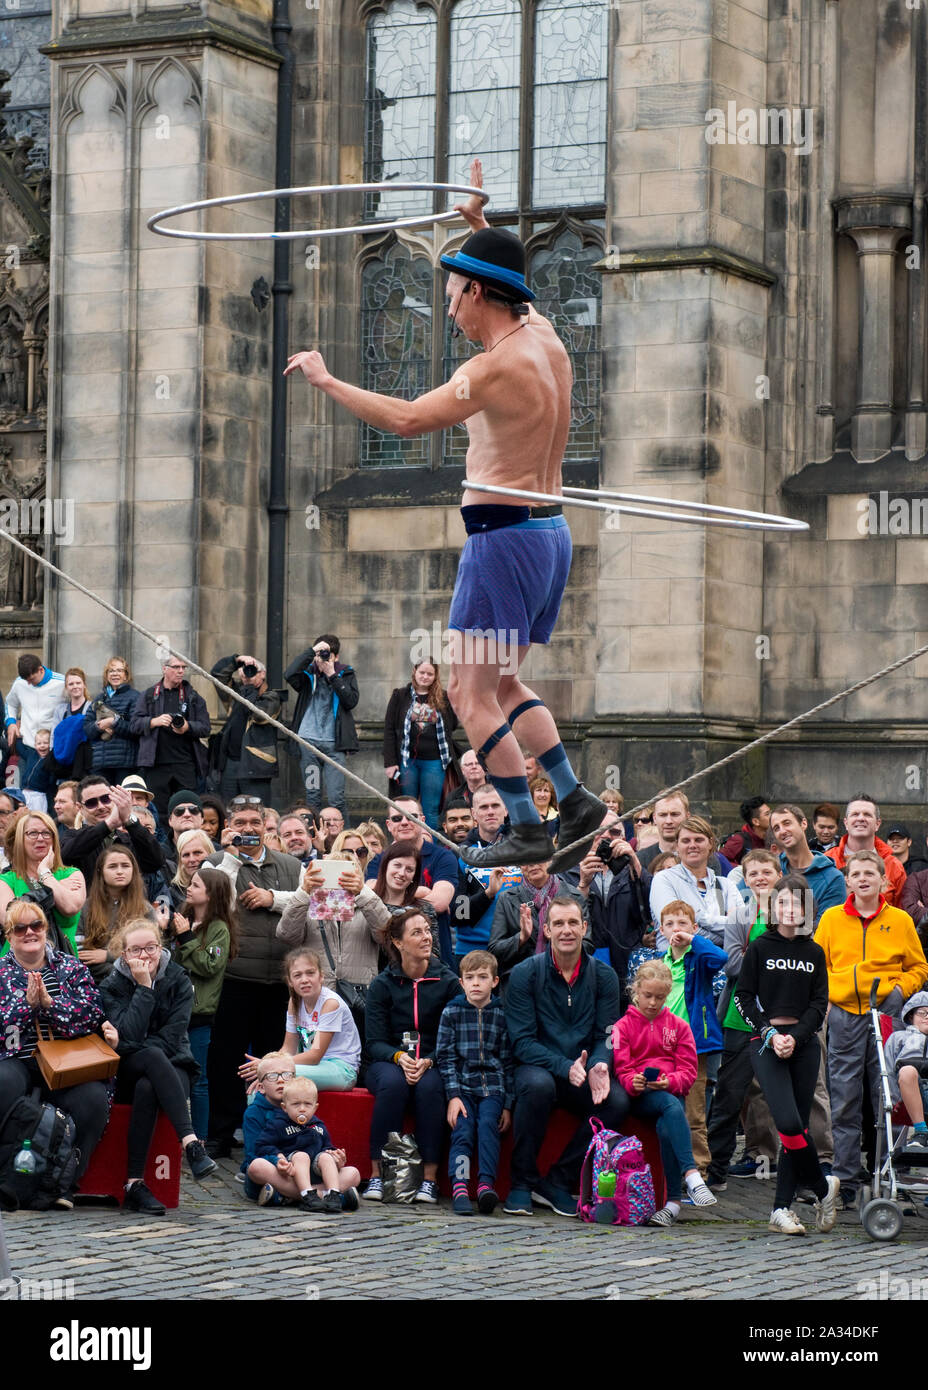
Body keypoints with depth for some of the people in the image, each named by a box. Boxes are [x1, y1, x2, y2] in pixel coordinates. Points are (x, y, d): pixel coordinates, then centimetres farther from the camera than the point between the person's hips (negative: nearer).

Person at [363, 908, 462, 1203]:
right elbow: (375, 1042, -1)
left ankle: (430, 1177, -31)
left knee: (429, 1085, -34)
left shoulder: (448, 982, 3)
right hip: (389, 1062, 0)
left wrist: (428, 1061, -18)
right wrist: (399, 1057, -22)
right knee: (393, 1083, -35)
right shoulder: (382, 985, 4)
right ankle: (377, 1174, -31)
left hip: (434, 1065, 0)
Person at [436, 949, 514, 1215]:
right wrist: (453, 1096, -8)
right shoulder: (452, 1012, 6)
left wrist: (507, 1104, 4)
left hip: (492, 1086, 0)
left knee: (488, 1123, -26)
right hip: (462, 1085, 0)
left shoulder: (502, 1015, 6)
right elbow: (446, 1056, 3)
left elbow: (508, 1061, 9)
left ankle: (486, 1183, -31)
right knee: (463, 1128, -21)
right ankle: (459, 1188, -29)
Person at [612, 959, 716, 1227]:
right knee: (672, 1107, -36)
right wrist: (633, 1082, -21)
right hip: (638, 1096, -2)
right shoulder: (623, 1026, 12)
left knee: (666, 1128, -34)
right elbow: (621, 1068, 2)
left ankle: (673, 1201, -36)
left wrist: (670, 1082, -14)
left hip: (671, 1092, 2)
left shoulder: (678, 1026, 17)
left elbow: (688, 1069, 9)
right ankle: (691, 1174, -48)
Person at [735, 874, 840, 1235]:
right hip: (766, 1044, -3)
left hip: (803, 1045, 3)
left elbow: (819, 1003, 7)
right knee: (789, 1122, -18)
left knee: (797, 1124, 1)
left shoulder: (814, 953, 10)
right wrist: (770, 1034, -9)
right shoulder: (759, 949, 3)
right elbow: (743, 998, 3)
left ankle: (782, 1208, 7)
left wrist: (795, 1037, -8)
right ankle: (823, 1187, 1)